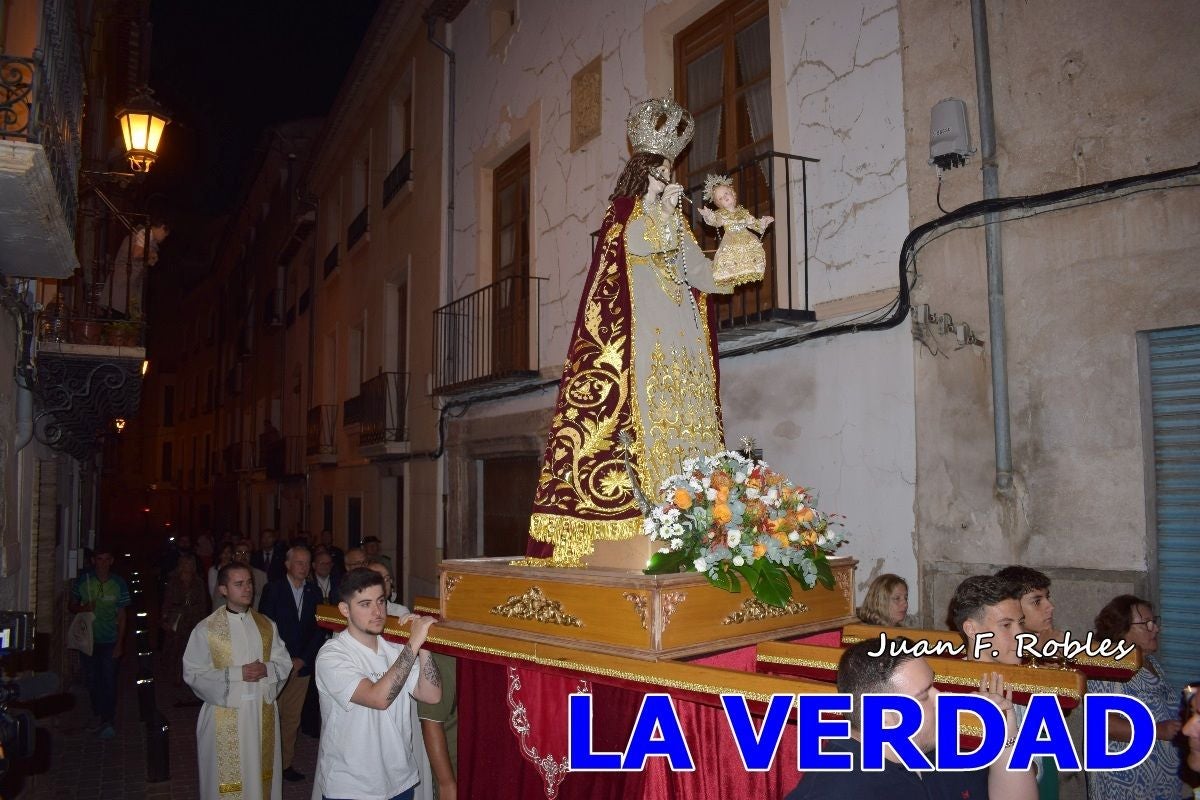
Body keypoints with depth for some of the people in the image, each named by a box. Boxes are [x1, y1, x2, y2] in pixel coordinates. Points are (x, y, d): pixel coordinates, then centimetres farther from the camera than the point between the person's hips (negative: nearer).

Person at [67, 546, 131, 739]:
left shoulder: (119, 583, -4)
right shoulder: (83, 581, -2)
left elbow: (122, 615, 0)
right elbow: (71, 606, 9)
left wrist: (119, 643, -5)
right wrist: (83, 608, -15)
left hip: (110, 641, -2)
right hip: (88, 639, 2)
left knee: (109, 680, -5)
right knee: (92, 679, 10)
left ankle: (108, 720, 3)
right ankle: (98, 714, 27)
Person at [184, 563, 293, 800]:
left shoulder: (266, 625, 6)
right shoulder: (206, 629, -6)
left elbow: (284, 662, 7)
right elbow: (193, 674, -9)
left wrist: (266, 669, -15)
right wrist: (236, 674, -17)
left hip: (263, 711, 3)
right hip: (225, 715, -3)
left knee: (261, 775, 11)